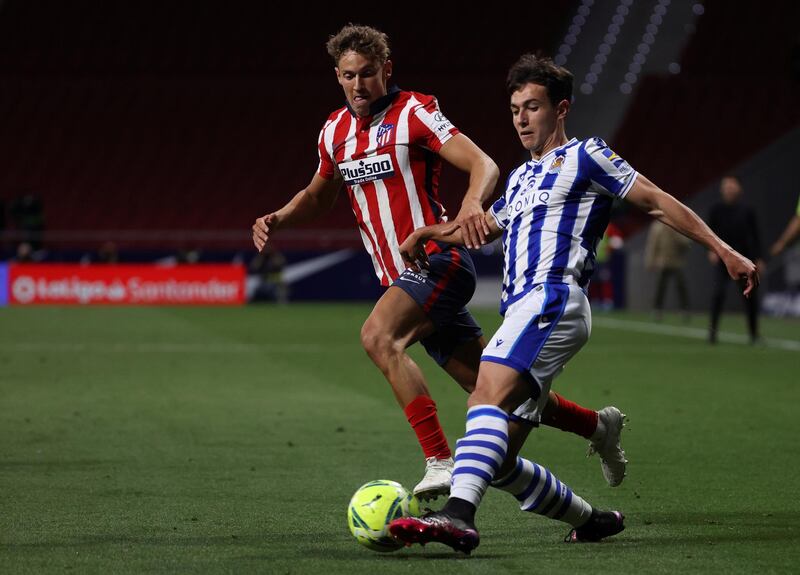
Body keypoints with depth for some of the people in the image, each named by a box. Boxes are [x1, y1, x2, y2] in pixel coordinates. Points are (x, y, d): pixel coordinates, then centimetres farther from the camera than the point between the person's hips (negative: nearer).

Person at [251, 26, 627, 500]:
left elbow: (484, 166, -17)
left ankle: (440, 460, -34)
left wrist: (472, 204, -38)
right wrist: (278, 220, 8)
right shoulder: (335, 131, 12)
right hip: (402, 278, 7)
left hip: (438, 260, -7)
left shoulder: (414, 112, -8)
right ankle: (597, 425, 28)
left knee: (378, 337, -31)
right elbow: (319, 196, 28)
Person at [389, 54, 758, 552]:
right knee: (499, 461, 2)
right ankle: (592, 520, 19)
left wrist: (724, 251, -2)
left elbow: (657, 201, 4)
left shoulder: (584, 156, 7)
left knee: (489, 394, -32)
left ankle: (459, 514, -51)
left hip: (554, 300, -9)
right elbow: (486, 226, 45)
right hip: (524, 310, 9)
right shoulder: (521, 178, 29)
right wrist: (427, 232, 29)